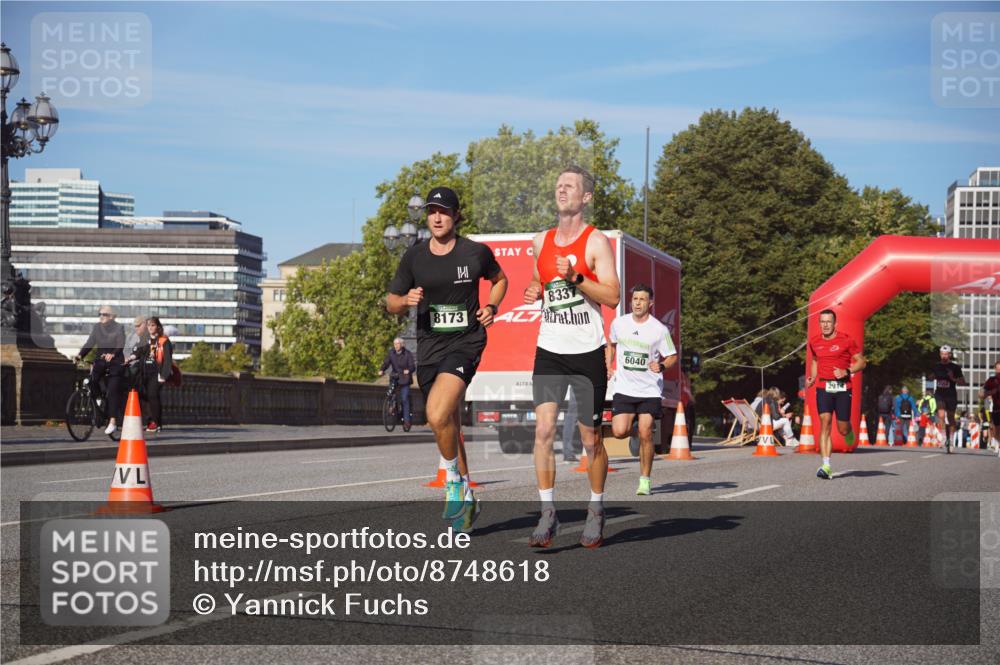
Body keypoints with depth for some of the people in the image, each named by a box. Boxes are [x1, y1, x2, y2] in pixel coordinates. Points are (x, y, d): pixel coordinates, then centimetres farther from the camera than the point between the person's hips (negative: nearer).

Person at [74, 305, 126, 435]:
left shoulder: (118, 328, -5)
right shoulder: (97, 327, 6)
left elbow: (120, 345, -16)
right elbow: (89, 343, -1)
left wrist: (112, 354, -35)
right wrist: (80, 355, -17)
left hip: (115, 362, -4)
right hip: (100, 360, 4)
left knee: (113, 391, -10)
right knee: (92, 380, -19)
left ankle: (112, 422, -11)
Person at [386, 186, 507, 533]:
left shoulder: (476, 253, -2)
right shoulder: (414, 256, 3)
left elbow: (499, 279, 19)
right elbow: (391, 302, 10)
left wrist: (492, 306, 1)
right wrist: (406, 300, -12)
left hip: (466, 342, -4)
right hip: (429, 346, 4)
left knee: (437, 416, -25)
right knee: (449, 426, 13)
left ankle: (455, 481, -2)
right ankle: (466, 499, 29)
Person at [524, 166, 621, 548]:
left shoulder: (596, 242, -6)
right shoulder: (541, 242, 9)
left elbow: (612, 296, -13)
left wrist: (575, 277, -24)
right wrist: (534, 292, 5)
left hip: (587, 351, -3)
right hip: (549, 349, 4)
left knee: (591, 438, 5)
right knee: (543, 428, -11)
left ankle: (596, 511, 23)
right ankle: (548, 514, -8)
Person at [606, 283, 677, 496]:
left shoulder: (659, 329, -5)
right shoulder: (619, 323, 3)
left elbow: (672, 357, 4)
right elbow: (611, 344, 23)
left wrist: (661, 366, -17)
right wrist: (608, 367, 10)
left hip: (650, 390, -2)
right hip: (624, 388, 2)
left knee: (645, 434, -9)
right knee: (619, 432, -12)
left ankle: (645, 480, 5)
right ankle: (633, 426, 27)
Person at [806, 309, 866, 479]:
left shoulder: (846, 340, -3)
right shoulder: (814, 342, 8)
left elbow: (861, 362, 1)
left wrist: (846, 372, -15)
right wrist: (812, 378, 10)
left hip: (842, 388, -2)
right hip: (823, 387, 2)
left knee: (843, 429, 1)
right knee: (825, 422, -16)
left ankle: (849, 432, 42)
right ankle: (826, 466, -20)